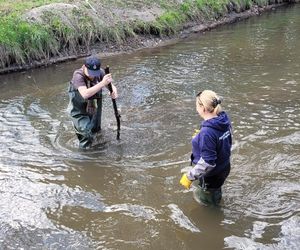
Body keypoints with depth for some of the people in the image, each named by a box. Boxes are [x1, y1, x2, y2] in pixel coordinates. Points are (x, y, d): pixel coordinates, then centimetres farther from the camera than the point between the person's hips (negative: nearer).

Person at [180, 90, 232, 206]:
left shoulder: (207, 132, -36)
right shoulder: (224, 119, -9)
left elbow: (207, 162, -32)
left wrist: (190, 177, -21)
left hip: (211, 174, -8)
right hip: (224, 168, 8)